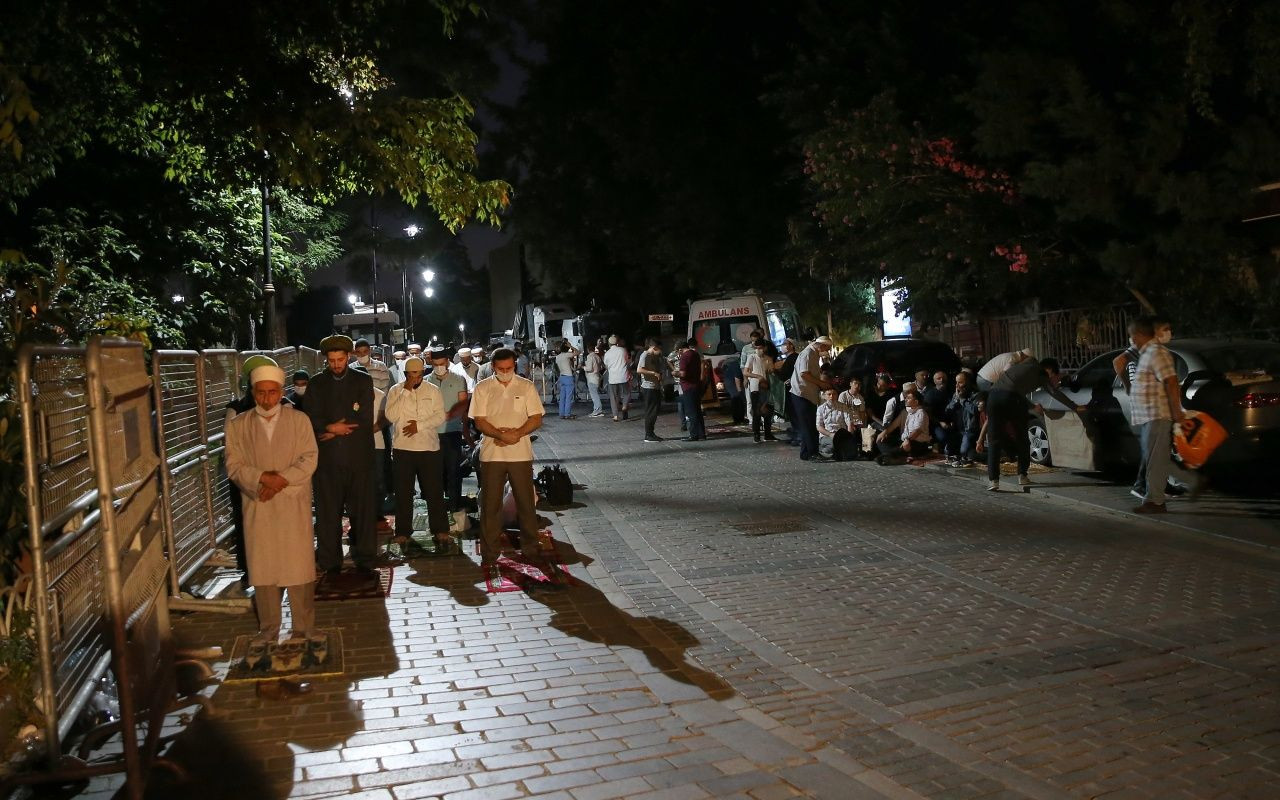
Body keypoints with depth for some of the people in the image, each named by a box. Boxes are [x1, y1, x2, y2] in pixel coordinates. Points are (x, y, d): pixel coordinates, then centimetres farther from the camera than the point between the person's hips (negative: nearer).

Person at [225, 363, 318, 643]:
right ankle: (268, 629, 18)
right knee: (263, 568, 6)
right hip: (257, 507, 1)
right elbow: (234, 466, -1)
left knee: (298, 567, 1)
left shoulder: (299, 420, 3)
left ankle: (303, 628, 12)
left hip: (293, 506, -1)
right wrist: (263, 478, -18)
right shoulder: (238, 426, 6)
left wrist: (281, 480, -16)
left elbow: (309, 459, -3)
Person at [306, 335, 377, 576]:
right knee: (327, 511, 2)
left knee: (362, 509, 3)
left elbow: (366, 420, -4)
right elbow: (312, 421, 1)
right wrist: (332, 427, -15)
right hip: (327, 457, 1)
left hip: (359, 456, -1)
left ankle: (364, 560, 11)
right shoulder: (316, 384, 9)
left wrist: (332, 430, -7)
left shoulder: (363, 381, 6)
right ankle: (330, 562, 11)